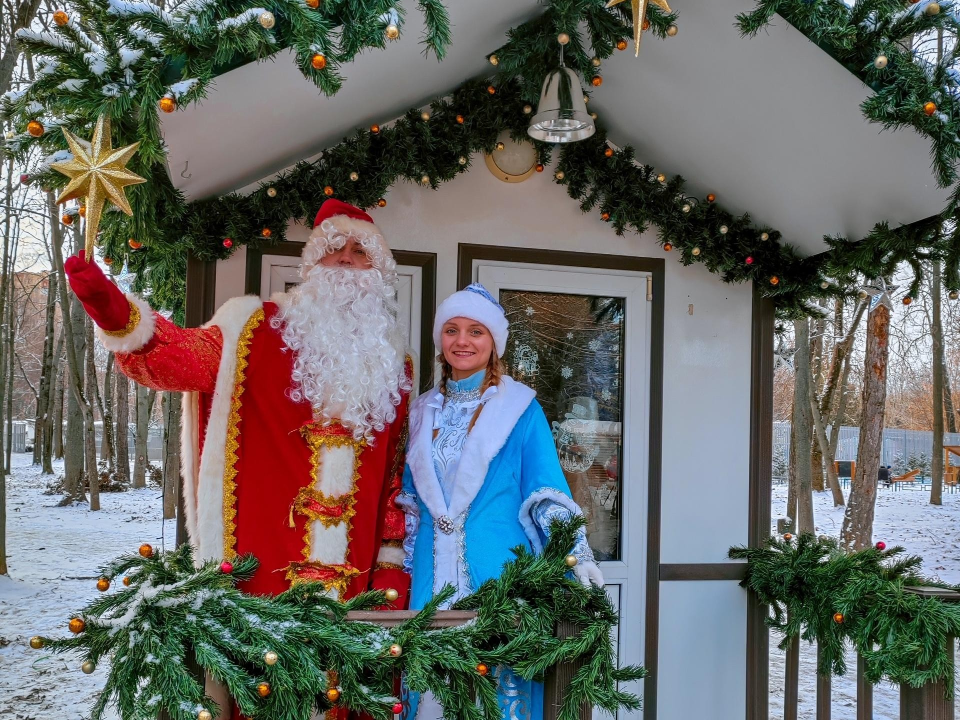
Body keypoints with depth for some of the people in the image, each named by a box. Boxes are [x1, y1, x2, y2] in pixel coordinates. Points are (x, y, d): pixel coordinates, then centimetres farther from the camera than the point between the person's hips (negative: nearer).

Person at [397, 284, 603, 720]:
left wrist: (576, 555, -15)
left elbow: (547, 492, -5)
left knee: (495, 674, 2)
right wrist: (409, 563, 14)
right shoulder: (425, 410, 12)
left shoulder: (519, 408, -2)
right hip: (433, 572, 4)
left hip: (497, 568, -4)